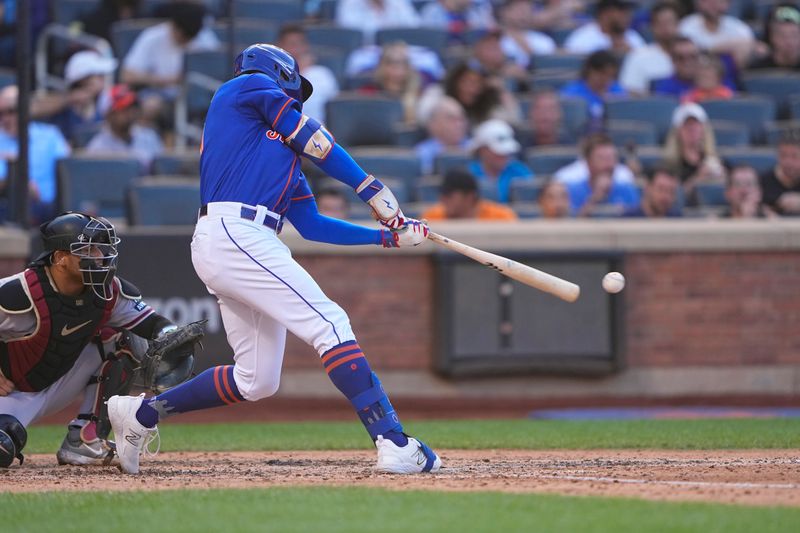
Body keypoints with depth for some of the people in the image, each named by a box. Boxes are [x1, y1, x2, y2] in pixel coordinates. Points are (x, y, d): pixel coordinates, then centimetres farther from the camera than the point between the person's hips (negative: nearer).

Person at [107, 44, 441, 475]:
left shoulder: (282, 150, 30)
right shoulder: (252, 87, 9)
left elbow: (313, 225, 25)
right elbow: (317, 144, 1)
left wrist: (388, 235, 19)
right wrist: (374, 191, 4)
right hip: (234, 234, -10)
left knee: (256, 381, 11)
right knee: (330, 324, -18)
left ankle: (141, 412, 23)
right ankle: (393, 443, -28)